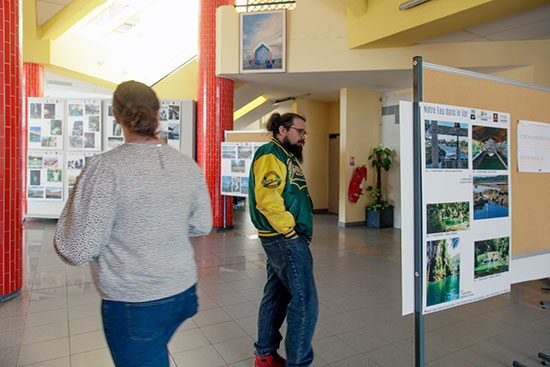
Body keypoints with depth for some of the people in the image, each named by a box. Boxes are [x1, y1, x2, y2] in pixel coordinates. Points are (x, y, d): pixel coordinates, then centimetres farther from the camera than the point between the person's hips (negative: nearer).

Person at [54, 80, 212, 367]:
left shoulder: (105, 168, -20)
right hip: (183, 292, 5)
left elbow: (77, 251, -18)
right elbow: (201, 226, 5)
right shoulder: (188, 166, -4)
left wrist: (74, 203, -1)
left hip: (134, 305, -5)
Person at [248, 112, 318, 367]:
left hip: (282, 239, 11)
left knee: (276, 296, 18)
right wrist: (289, 229, -17)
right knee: (305, 302, -5)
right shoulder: (270, 154, -12)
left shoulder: (284, 155, 21)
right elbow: (267, 198, -25)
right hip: (285, 240, -11)